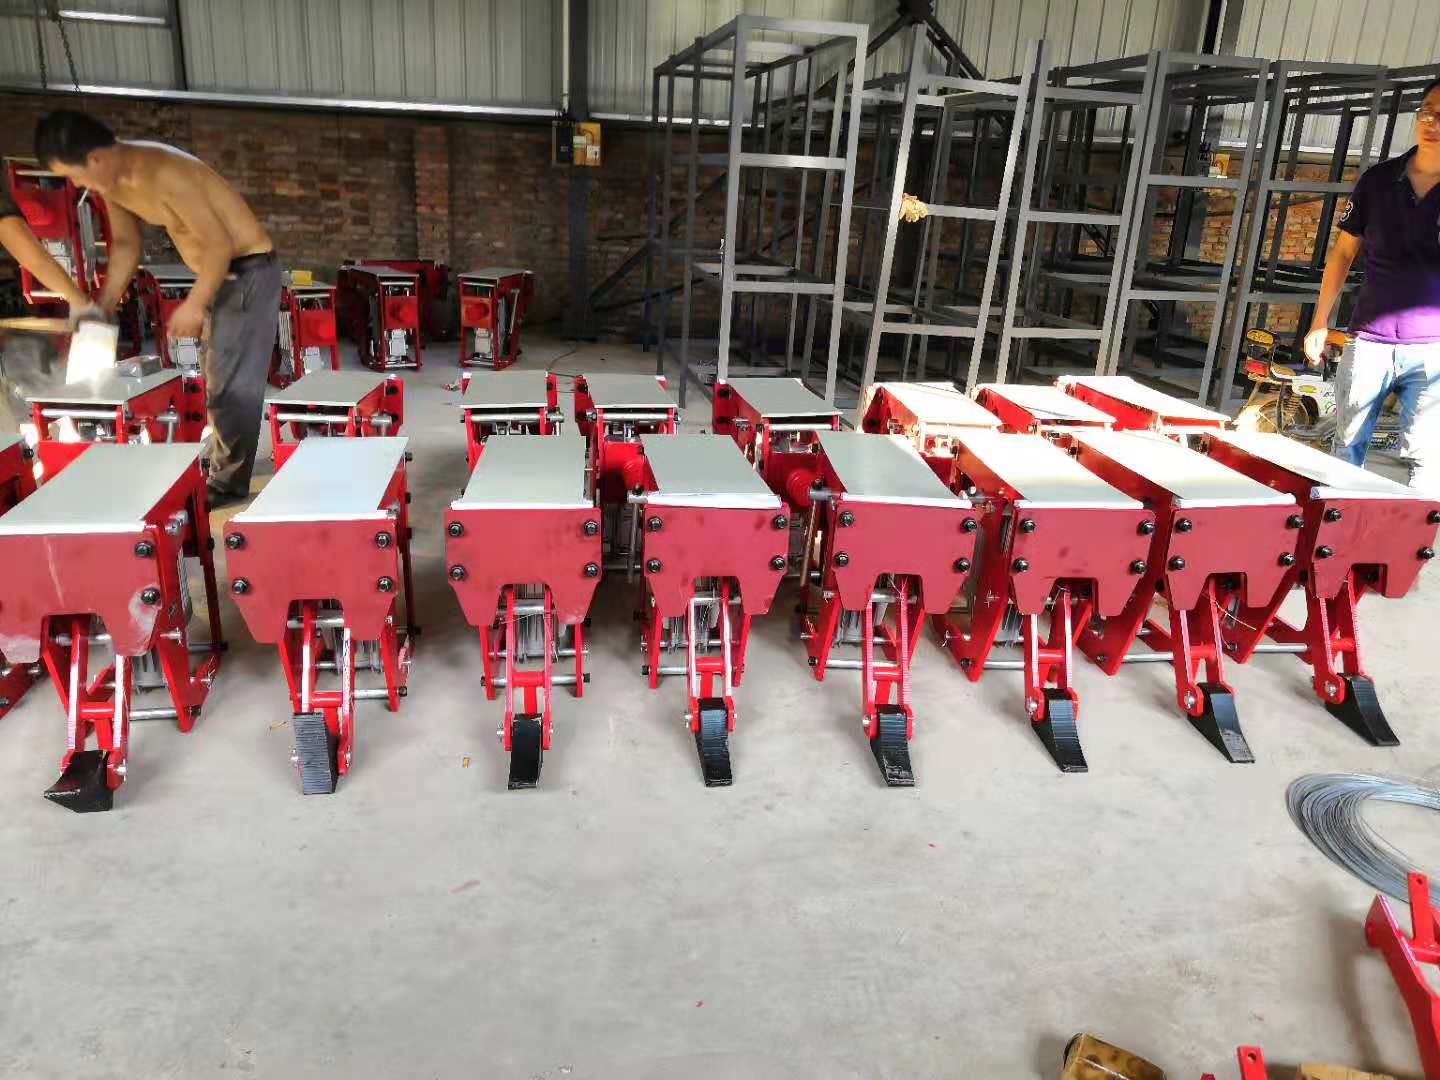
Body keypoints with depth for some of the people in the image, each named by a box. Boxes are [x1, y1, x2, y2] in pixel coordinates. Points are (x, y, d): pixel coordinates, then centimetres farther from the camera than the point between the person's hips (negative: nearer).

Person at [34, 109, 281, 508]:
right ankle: (225, 466, 27)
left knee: (232, 382, -7)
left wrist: (194, 305, -15)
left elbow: (220, 243, -24)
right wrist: (102, 309, 8)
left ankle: (228, 483, 2)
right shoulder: (112, 182, 0)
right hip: (217, 272, 10)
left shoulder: (163, 173, -28)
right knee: (216, 377, 15)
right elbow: (125, 244, 13)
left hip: (248, 269, -9)